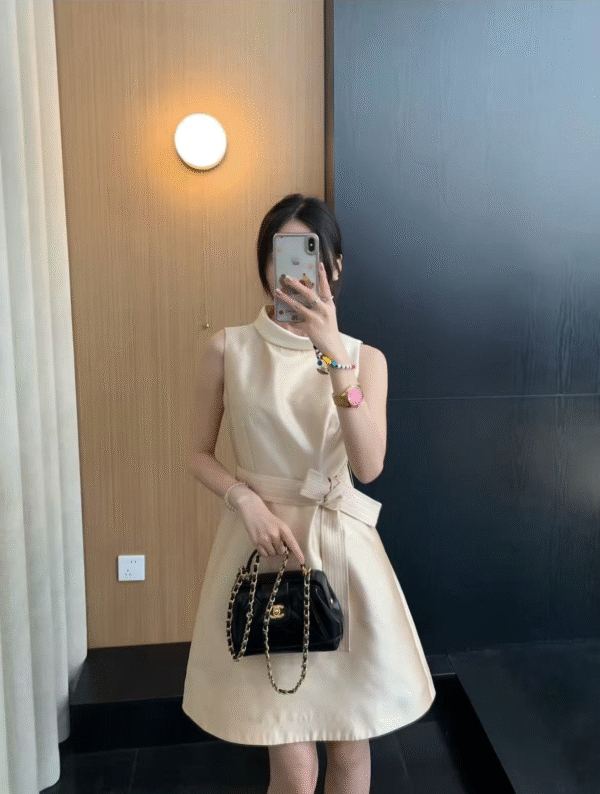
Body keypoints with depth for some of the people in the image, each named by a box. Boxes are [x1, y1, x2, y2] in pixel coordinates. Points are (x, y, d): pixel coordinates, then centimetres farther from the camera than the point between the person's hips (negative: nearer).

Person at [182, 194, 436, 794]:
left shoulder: (364, 357, 2)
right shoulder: (228, 349, 0)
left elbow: (367, 466, -14)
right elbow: (200, 456, 6)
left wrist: (333, 353, -23)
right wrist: (246, 499, -14)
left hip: (342, 547, 2)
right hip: (262, 543, -1)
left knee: (349, 743, 14)